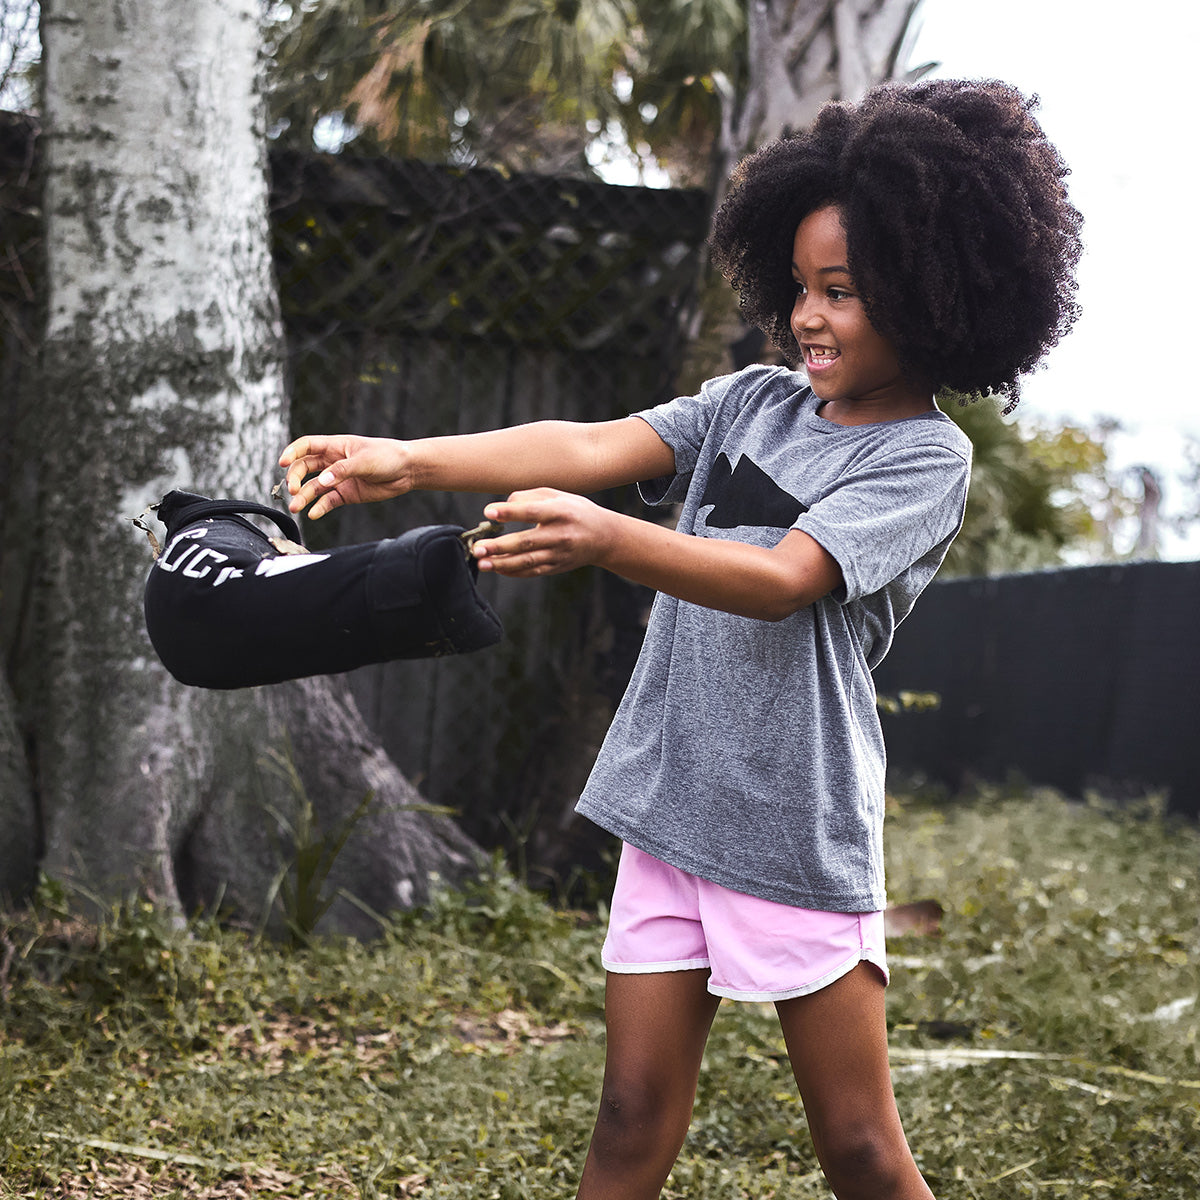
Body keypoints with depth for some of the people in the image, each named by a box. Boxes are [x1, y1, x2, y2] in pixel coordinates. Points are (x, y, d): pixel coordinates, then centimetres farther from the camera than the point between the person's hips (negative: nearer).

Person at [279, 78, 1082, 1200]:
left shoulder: (927, 458, -8)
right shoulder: (753, 402, 9)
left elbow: (781, 580, -23)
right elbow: (593, 445, -4)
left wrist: (605, 540, -38)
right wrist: (410, 459, -17)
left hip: (800, 835, -5)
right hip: (670, 809, 5)